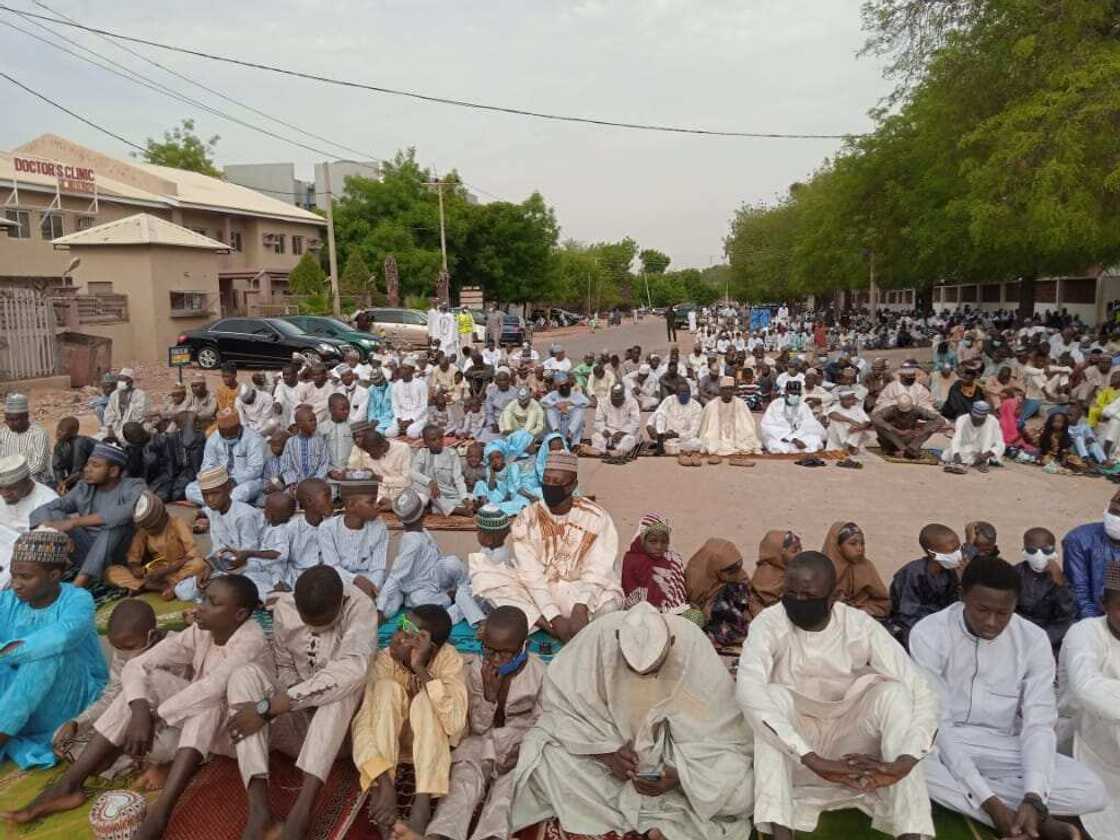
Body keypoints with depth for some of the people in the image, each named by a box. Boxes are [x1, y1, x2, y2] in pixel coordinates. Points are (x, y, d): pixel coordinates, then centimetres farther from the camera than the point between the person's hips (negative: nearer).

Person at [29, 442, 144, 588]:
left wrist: (74, 522, -32)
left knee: (116, 522, -31)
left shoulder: (133, 487, -9)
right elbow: (41, 511, -2)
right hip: (87, 553, 4)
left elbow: (125, 512, -32)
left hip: (118, 557, -4)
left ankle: (77, 585, -36)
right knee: (54, 515, -9)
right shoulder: (83, 488, 5)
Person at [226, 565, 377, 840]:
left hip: (341, 720, -3)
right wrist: (287, 706, -19)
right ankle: (258, 807, -35)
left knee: (347, 682, -35)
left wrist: (268, 707, -38)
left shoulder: (359, 608, -22)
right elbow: (285, 669, 4)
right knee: (246, 674, -22)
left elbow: (351, 670, -38)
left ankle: (302, 808, -40)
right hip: (296, 713, 4)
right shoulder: (283, 607, -9)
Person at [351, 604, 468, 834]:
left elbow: (455, 723, -38)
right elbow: (361, 725, -32)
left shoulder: (448, 658, -24)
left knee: (425, 697, -32)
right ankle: (381, 789, -30)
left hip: (433, 743, -1)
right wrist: (384, 784, -45)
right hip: (388, 741, 1)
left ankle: (423, 800, -36)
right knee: (387, 688, -29)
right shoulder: (384, 661, -23)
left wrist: (422, 670, -42)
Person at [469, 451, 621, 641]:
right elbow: (531, 574, -13)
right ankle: (550, 626, -30)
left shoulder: (596, 517, -7)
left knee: (610, 598, -34)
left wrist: (580, 608, -34)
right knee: (482, 572, -23)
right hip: (535, 592, 2)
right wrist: (554, 617, -27)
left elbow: (597, 572, -15)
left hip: (578, 593, -2)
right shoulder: (527, 518, -5)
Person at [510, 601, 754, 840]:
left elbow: (719, 728, -17)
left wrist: (680, 773, -30)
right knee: (539, 756, -23)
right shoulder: (600, 636, -26)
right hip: (609, 743, 1)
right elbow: (560, 701, -17)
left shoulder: (693, 646, -26)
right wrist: (608, 753, -27)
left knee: (741, 788, -24)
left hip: (679, 748, -1)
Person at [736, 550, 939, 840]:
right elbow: (747, 689, -37)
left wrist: (902, 763, -40)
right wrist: (815, 761, -45)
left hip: (850, 745, 1)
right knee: (773, 696, -32)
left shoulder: (861, 626, -14)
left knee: (894, 692, -24)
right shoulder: (770, 623, -19)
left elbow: (922, 694, -21)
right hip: (793, 749, -1)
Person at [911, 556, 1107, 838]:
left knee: (1092, 791, -21)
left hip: (1004, 748, 2)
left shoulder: (1034, 640, -8)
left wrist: (1033, 797, -28)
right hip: (942, 743, -2)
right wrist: (988, 800, -27)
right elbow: (936, 722, -19)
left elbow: (1039, 724, -11)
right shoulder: (928, 633, -17)